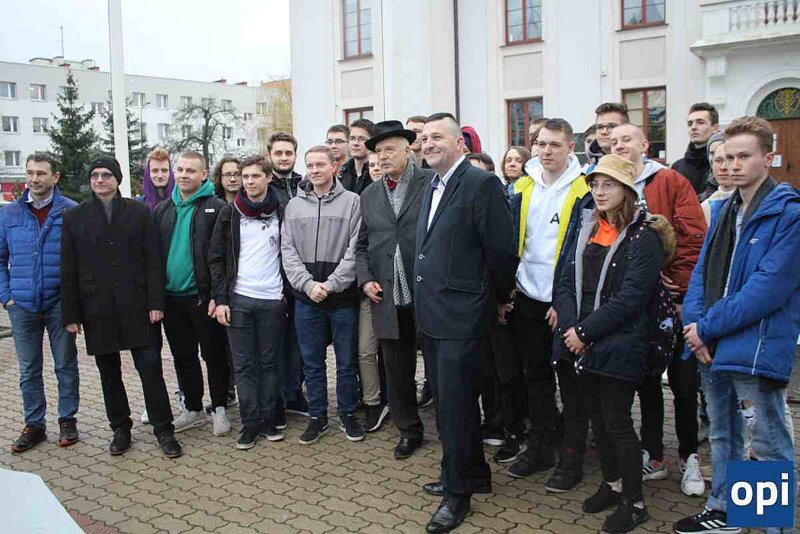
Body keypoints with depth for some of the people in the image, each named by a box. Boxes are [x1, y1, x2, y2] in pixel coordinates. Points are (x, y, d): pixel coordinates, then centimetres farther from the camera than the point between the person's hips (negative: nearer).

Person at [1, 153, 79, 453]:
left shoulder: (72, 212, -4)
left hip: (59, 304, -2)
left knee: (66, 366, 8)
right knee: (28, 371, 11)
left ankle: (67, 420, 22)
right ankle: (34, 425, 24)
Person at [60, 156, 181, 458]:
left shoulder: (139, 212, 2)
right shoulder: (74, 218, 6)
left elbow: (153, 260, -1)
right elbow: (68, 271, 5)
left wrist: (155, 302, -8)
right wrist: (71, 314, 1)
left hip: (136, 306, -2)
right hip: (97, 309, 2)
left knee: (150, 368, -1)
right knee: (109, 373, 11)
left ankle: (164, 430, 9)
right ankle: (120, 428, 26)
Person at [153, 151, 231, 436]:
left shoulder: (216, 208, -6)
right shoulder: (162, 210, 10)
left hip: (203, 297, -5)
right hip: (171, 297, 5)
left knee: (214, 355, 6)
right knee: (183, 357, 15)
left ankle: (219, 408, 21)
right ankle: (193, 409, 29)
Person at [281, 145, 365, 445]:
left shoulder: (352, 201, -2)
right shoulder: (294, 206, 8)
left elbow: (355, 249, -8)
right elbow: (288, 250, 3)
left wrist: (332, 284, -15)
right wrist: (308, 284, -11)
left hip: (343, 297, -2)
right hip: (306, 298, 3)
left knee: (346, 361, 8)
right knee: (312, 362, 11)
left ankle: (347, 415, 24)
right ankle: (317, 417, 25)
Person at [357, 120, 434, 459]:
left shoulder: (432, 183, -4)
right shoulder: (369, 196, 13)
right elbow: (361, 245, 18)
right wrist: (365, 279, 3)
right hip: (387, 299, 5)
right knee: (397, 370, 13)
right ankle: (409, 430, 29)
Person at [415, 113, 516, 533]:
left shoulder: (481, 183, -13)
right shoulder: (431, 188, 14)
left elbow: (501, 248, -13)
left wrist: (500, 297, -2)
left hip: (462, 317, -9)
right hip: (431, 316, 9)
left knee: (455, 404, 0)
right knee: (446, 400, 18)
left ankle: (457, 492, 16)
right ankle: (474, 474, 35)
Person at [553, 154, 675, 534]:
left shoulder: (643, 237, -10)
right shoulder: (589, 230, 10)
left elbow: (629, 298, -18)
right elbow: (566, 281, 4)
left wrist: (586, 331, -18)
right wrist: (571, 328, -9)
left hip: (618, 345, -6)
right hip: (581, 342, 6)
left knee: (617, 421, 1)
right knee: (597, 416, 15)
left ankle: (634, 503, 17)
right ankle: (612, 483, 34)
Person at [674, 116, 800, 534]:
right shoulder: (725, 210, 12)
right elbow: (702, 271, 9)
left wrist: (708, 327, -17)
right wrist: (694, 325, -7)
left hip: (758, 350, -8)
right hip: (712, 346, 8)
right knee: (721, 435, 21)